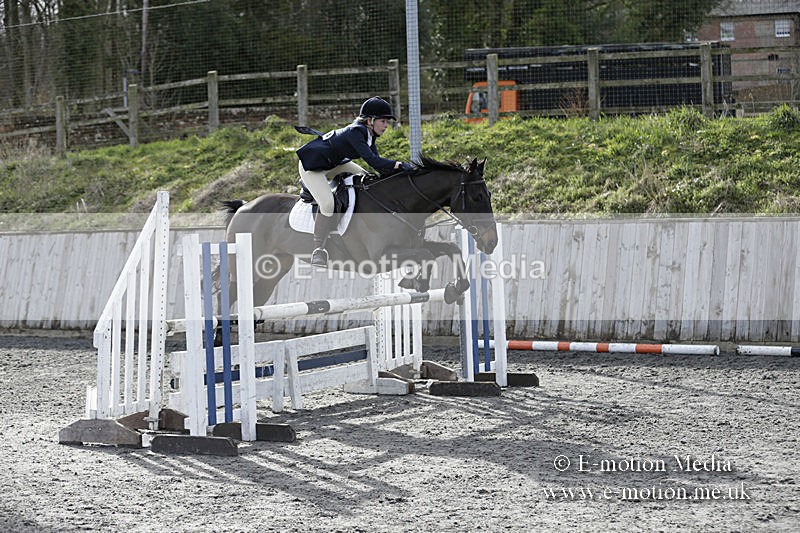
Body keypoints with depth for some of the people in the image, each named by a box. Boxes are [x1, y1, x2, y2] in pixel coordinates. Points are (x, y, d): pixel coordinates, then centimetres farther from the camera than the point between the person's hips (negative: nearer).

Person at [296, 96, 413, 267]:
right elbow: (372, 160, -38)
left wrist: (397, 173, -12)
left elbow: (377, 164, 1)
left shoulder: (368, 133, 0)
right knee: (327, 204, -26)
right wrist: (398, 164, -40)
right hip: (312, 167, -10)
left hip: (333, 163, 10)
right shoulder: (355, 132, -28)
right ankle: (318, 250, -15)